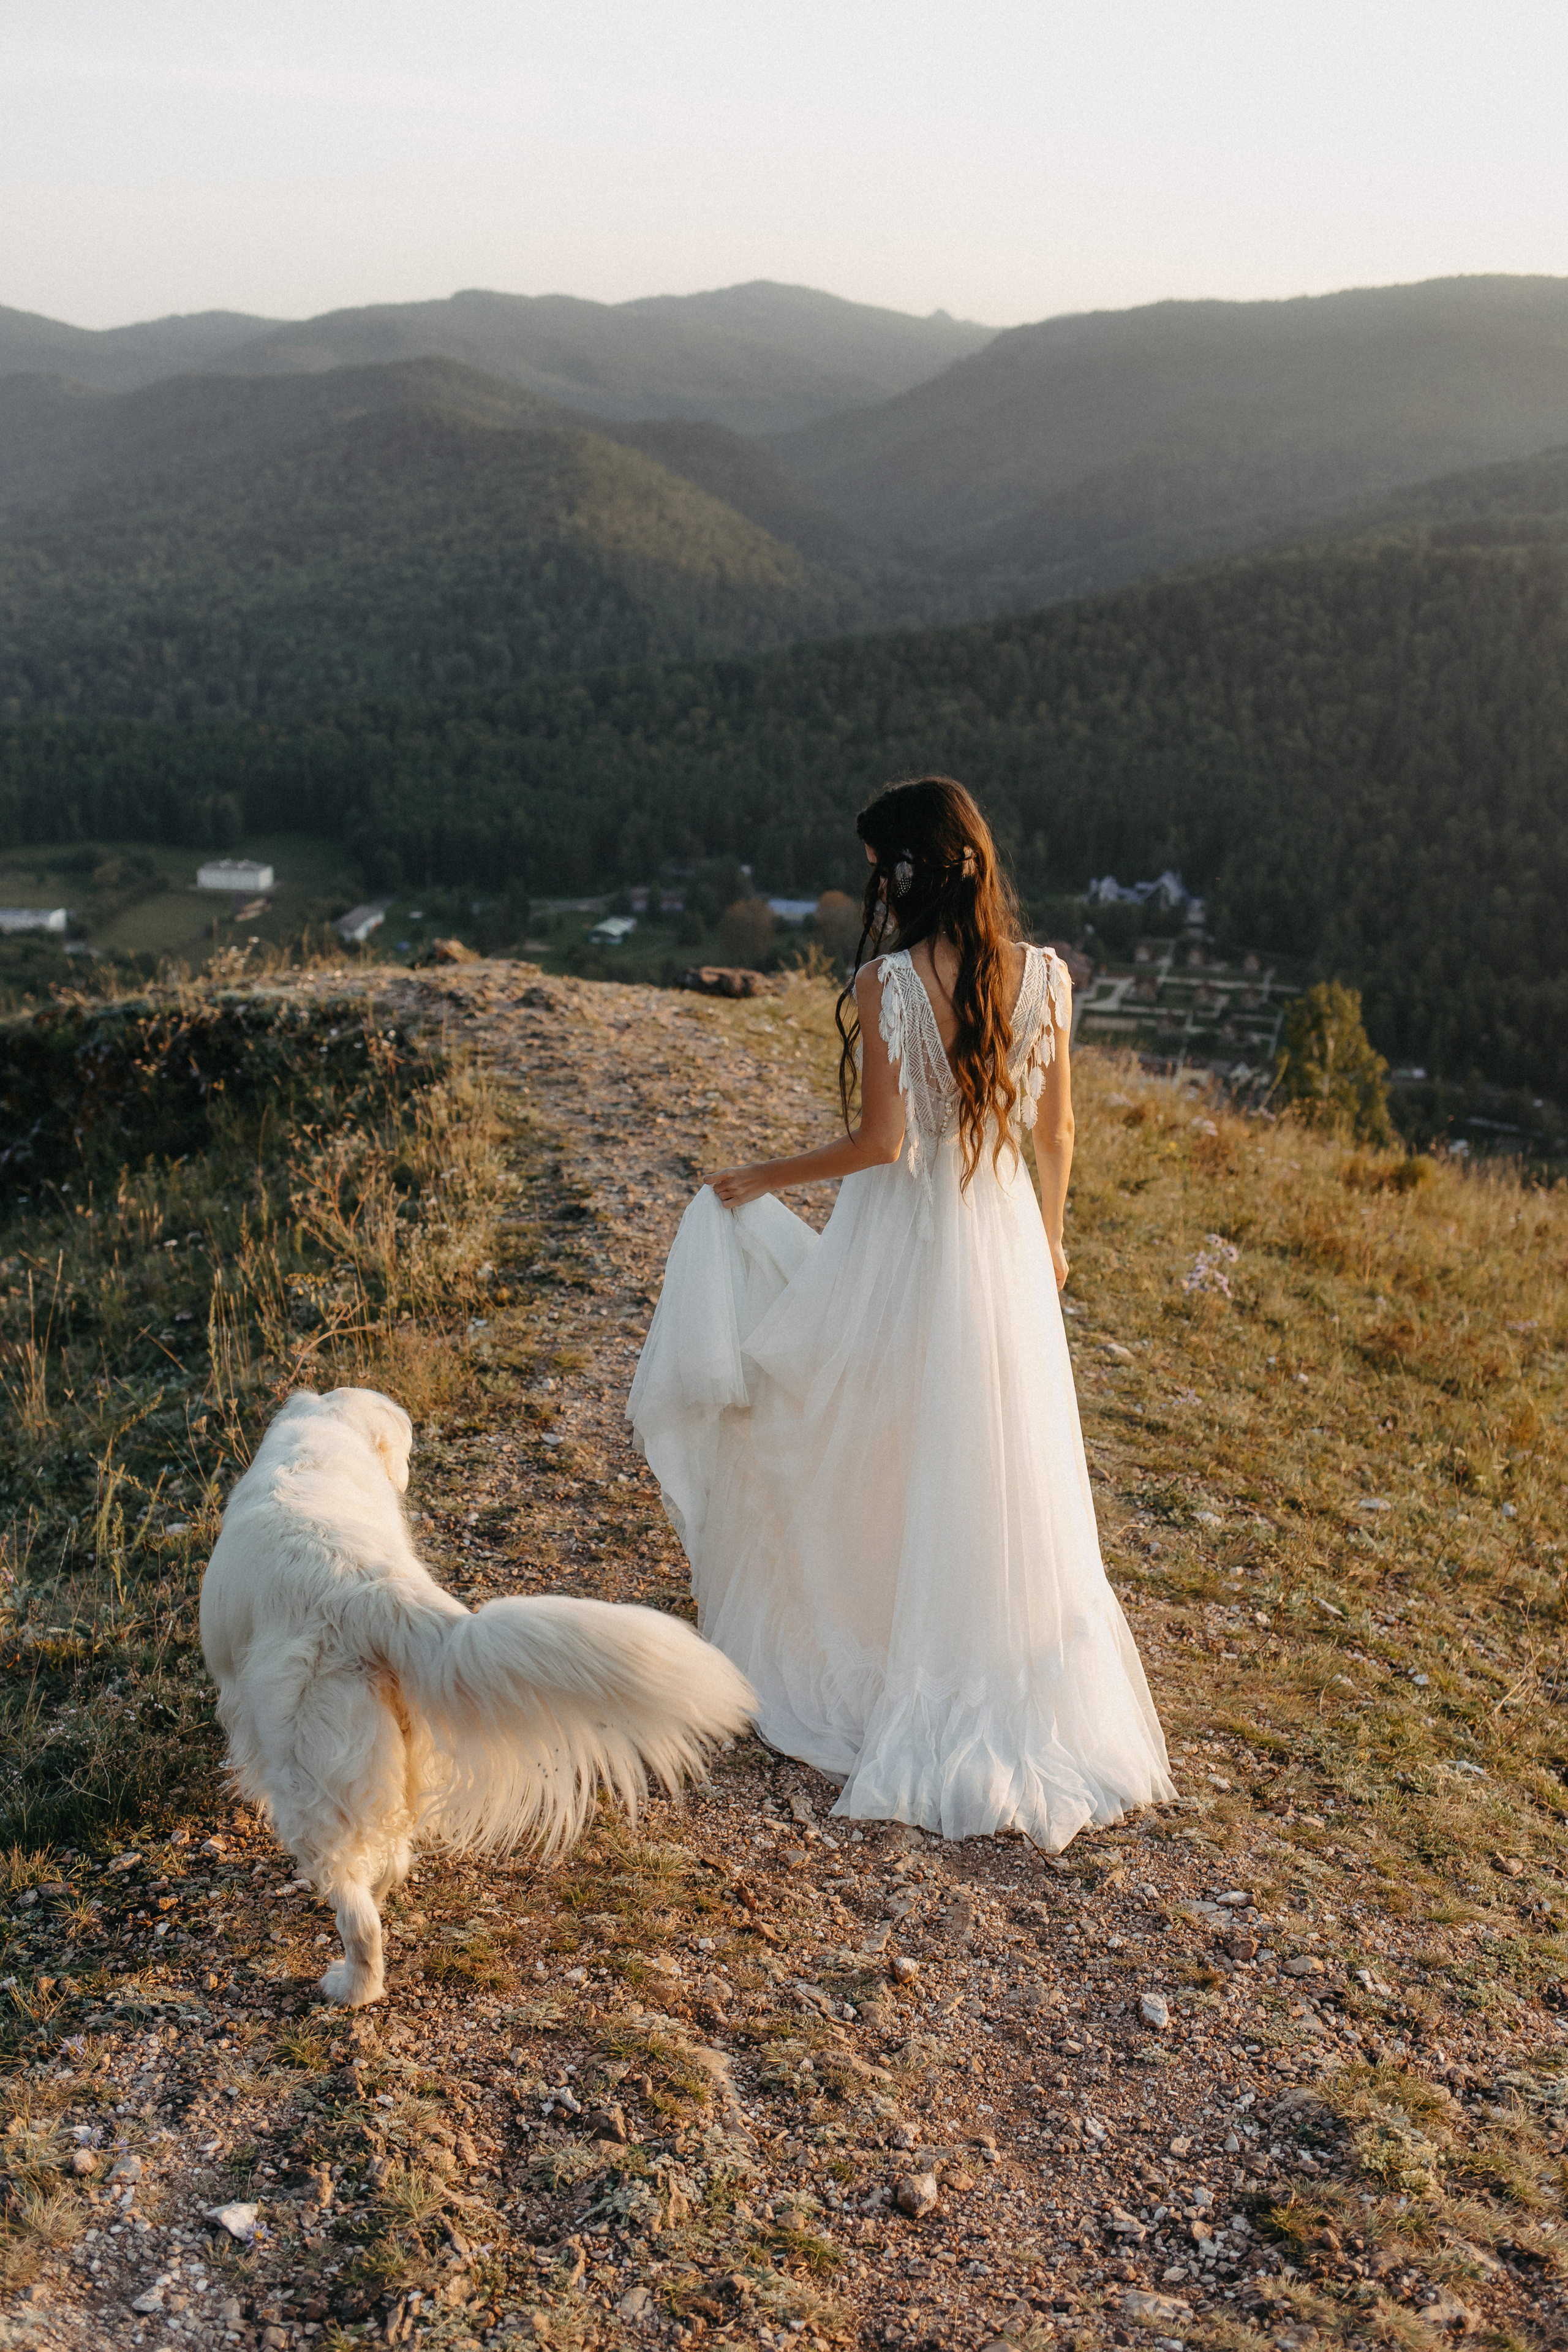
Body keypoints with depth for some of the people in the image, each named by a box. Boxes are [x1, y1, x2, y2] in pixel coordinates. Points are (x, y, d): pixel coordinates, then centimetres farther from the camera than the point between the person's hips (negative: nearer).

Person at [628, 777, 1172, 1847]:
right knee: (1006, 1479, 16)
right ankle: (1035, 1705, 26)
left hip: (899, 1241, -4)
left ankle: (849, 1667, 29)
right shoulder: (1041, 977, -3)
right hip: (1004, 1240, 5)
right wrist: (1050, 1237, 18)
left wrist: (762, 1180, -4)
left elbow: (879, 1139, -18)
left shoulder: (887, 983, -18)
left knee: (872, 1469, 14)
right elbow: (1057, 1130, 4)